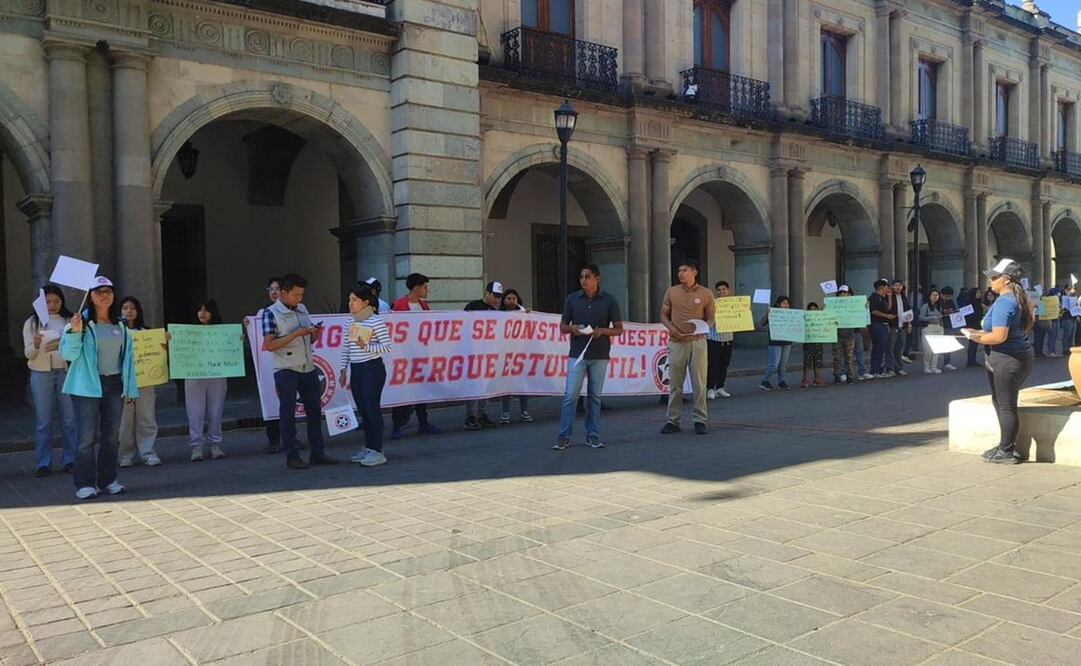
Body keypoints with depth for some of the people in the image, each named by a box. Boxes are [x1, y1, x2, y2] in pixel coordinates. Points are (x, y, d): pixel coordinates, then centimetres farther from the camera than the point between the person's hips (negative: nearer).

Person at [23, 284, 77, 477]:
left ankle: (70, 460, 12)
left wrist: (61, 345, -19)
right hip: (41, 374, 0)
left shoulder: (69, 321, 5)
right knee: (43, 421, 3)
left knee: (70, 419, 2)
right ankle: (43, 463, 9)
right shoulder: (32, 323, 6)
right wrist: (36, 345, -20)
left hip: (66, 372, 0)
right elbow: (28, 354, 2)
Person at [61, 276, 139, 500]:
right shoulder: (81, 322, -5)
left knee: (111, 435, 10)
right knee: (87, 436, -4)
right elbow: (68, 354, -8)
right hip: (87, 387, -5)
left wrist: (129, 387, 9)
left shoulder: (120, 325, 10)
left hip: (114, 385, 5)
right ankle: (85, 484, 4)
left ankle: (108, 480, 20)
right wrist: (74, 332, -25)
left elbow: (128, 357, 12)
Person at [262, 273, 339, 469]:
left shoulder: (303, 309, 11)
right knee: (288, 413, 1)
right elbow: (268, 345, -15)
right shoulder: (271, 313, -7)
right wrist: (295, 334, -19)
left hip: (308, 368, 6)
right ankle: (292, 457, 8)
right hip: (286, 371, -6)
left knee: (315, 410, 8)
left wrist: (314, 334, -3)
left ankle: (317, 453, 17)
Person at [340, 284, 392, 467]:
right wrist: (343, 369, 13)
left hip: (372, 369, -7)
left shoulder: (376, 321, -9)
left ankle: (377, 451, 1)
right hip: (355, 370, 7)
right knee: (363, 410, 11)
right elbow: (346, 348, 16)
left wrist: (366, 346, -22)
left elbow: (387, 347, -12)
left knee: (372, 408, -5)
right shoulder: (351, 322, 11)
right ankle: (368, 447, 21)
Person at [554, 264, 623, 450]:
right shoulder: (572, 299, 5)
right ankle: (564, 436, 0)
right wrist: (572, 328, -11)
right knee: (570, 395, -5)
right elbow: (562, 326, 11)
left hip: (600, 356, 0)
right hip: (577, 354, 0)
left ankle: (593, 436, 16)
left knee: (595, 396, 7)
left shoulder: (609, 300, 2)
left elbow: (619, 329, 4)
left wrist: (602, 331, -14)